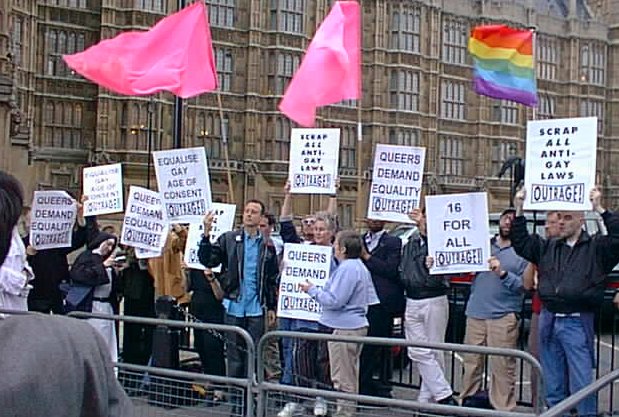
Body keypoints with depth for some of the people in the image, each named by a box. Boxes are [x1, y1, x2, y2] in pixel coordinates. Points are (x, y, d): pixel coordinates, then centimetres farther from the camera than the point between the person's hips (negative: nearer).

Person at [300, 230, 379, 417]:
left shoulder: (347, 269, -19)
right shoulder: (360, 266, 14)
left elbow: (334, 301, -21)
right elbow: (370, 298, 20)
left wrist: (312, 290, -9)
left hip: (344, 328, -11)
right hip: (357, 325, 11)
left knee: (342, 378, -3)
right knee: (350, 375, 19)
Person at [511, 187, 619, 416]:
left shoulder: (596, 247, 0)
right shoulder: (548, 247, 14)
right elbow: (521, 243, 16)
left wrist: (600, 210, -20)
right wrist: (519, 211, 7)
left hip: (577, 322, -5)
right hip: (548, 319, 5)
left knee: (582, 384, -3)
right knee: (553, 386, 13)